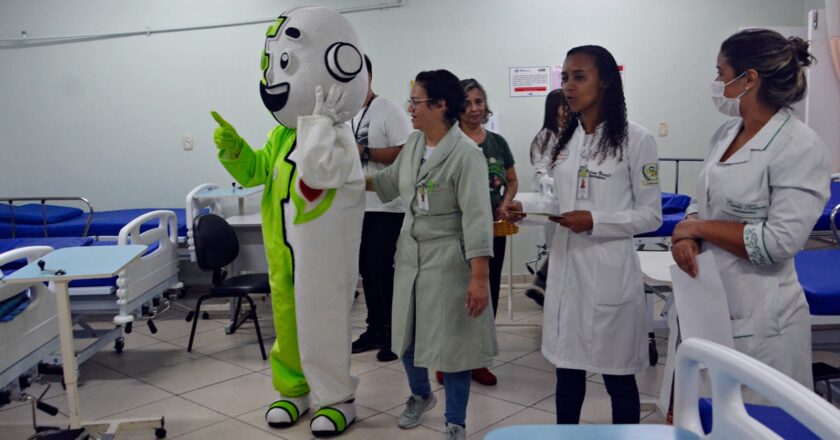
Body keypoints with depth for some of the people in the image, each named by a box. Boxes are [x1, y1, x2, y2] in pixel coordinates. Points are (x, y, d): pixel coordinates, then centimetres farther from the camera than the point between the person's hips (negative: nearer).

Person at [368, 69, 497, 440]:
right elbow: (390, 181, 21)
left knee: (450, 342, 4)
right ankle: (420, 395, 46)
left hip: (448, 261, -7)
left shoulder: (466, 154, -18)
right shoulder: (413, 143, 4)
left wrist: (479, 278, -23)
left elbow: (476, 218, -21)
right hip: (410, 254, 7)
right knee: (407, 336, 18)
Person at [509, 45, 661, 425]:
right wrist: (528, 210, -3)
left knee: (618, 376, 8)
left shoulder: (635, 139, -8)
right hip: (565, 268, 6)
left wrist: (595, 221, -20)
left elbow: (651, 215, -7)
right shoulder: (563, 140, 10)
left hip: (609, 271, -5)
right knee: (567, 370, 16)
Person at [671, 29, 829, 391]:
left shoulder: (799, 147, -16)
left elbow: (779, 242, -22)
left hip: (759, 321, -7)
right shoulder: (725, 133, 6)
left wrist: (696, 227, -14)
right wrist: (686, 236, -8)